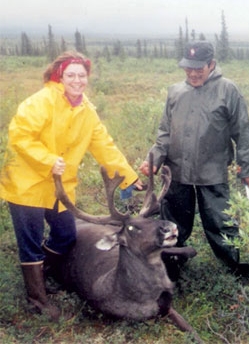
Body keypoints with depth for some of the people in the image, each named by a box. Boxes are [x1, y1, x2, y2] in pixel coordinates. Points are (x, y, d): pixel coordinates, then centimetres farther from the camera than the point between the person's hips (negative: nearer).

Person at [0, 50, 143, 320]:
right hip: (26, 183, -7)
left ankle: (37, 272, 38)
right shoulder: (43, 101, -18)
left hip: (60, 186, 7)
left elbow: (105, 147, 6)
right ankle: (37, 295, 19)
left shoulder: (87, 110, 4)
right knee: (32, 243, 1)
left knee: (66, 236, 13)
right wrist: (48, 161, -28)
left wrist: (129, 176, 3)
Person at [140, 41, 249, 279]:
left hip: (213, 175, -4)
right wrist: (154, 158, -4)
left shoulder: (227, 90, -5)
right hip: (178, 173, 4)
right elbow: (165, 132, 10)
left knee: (220, 224, 1)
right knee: (173, 224, 16)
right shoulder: (175, 92, 6)